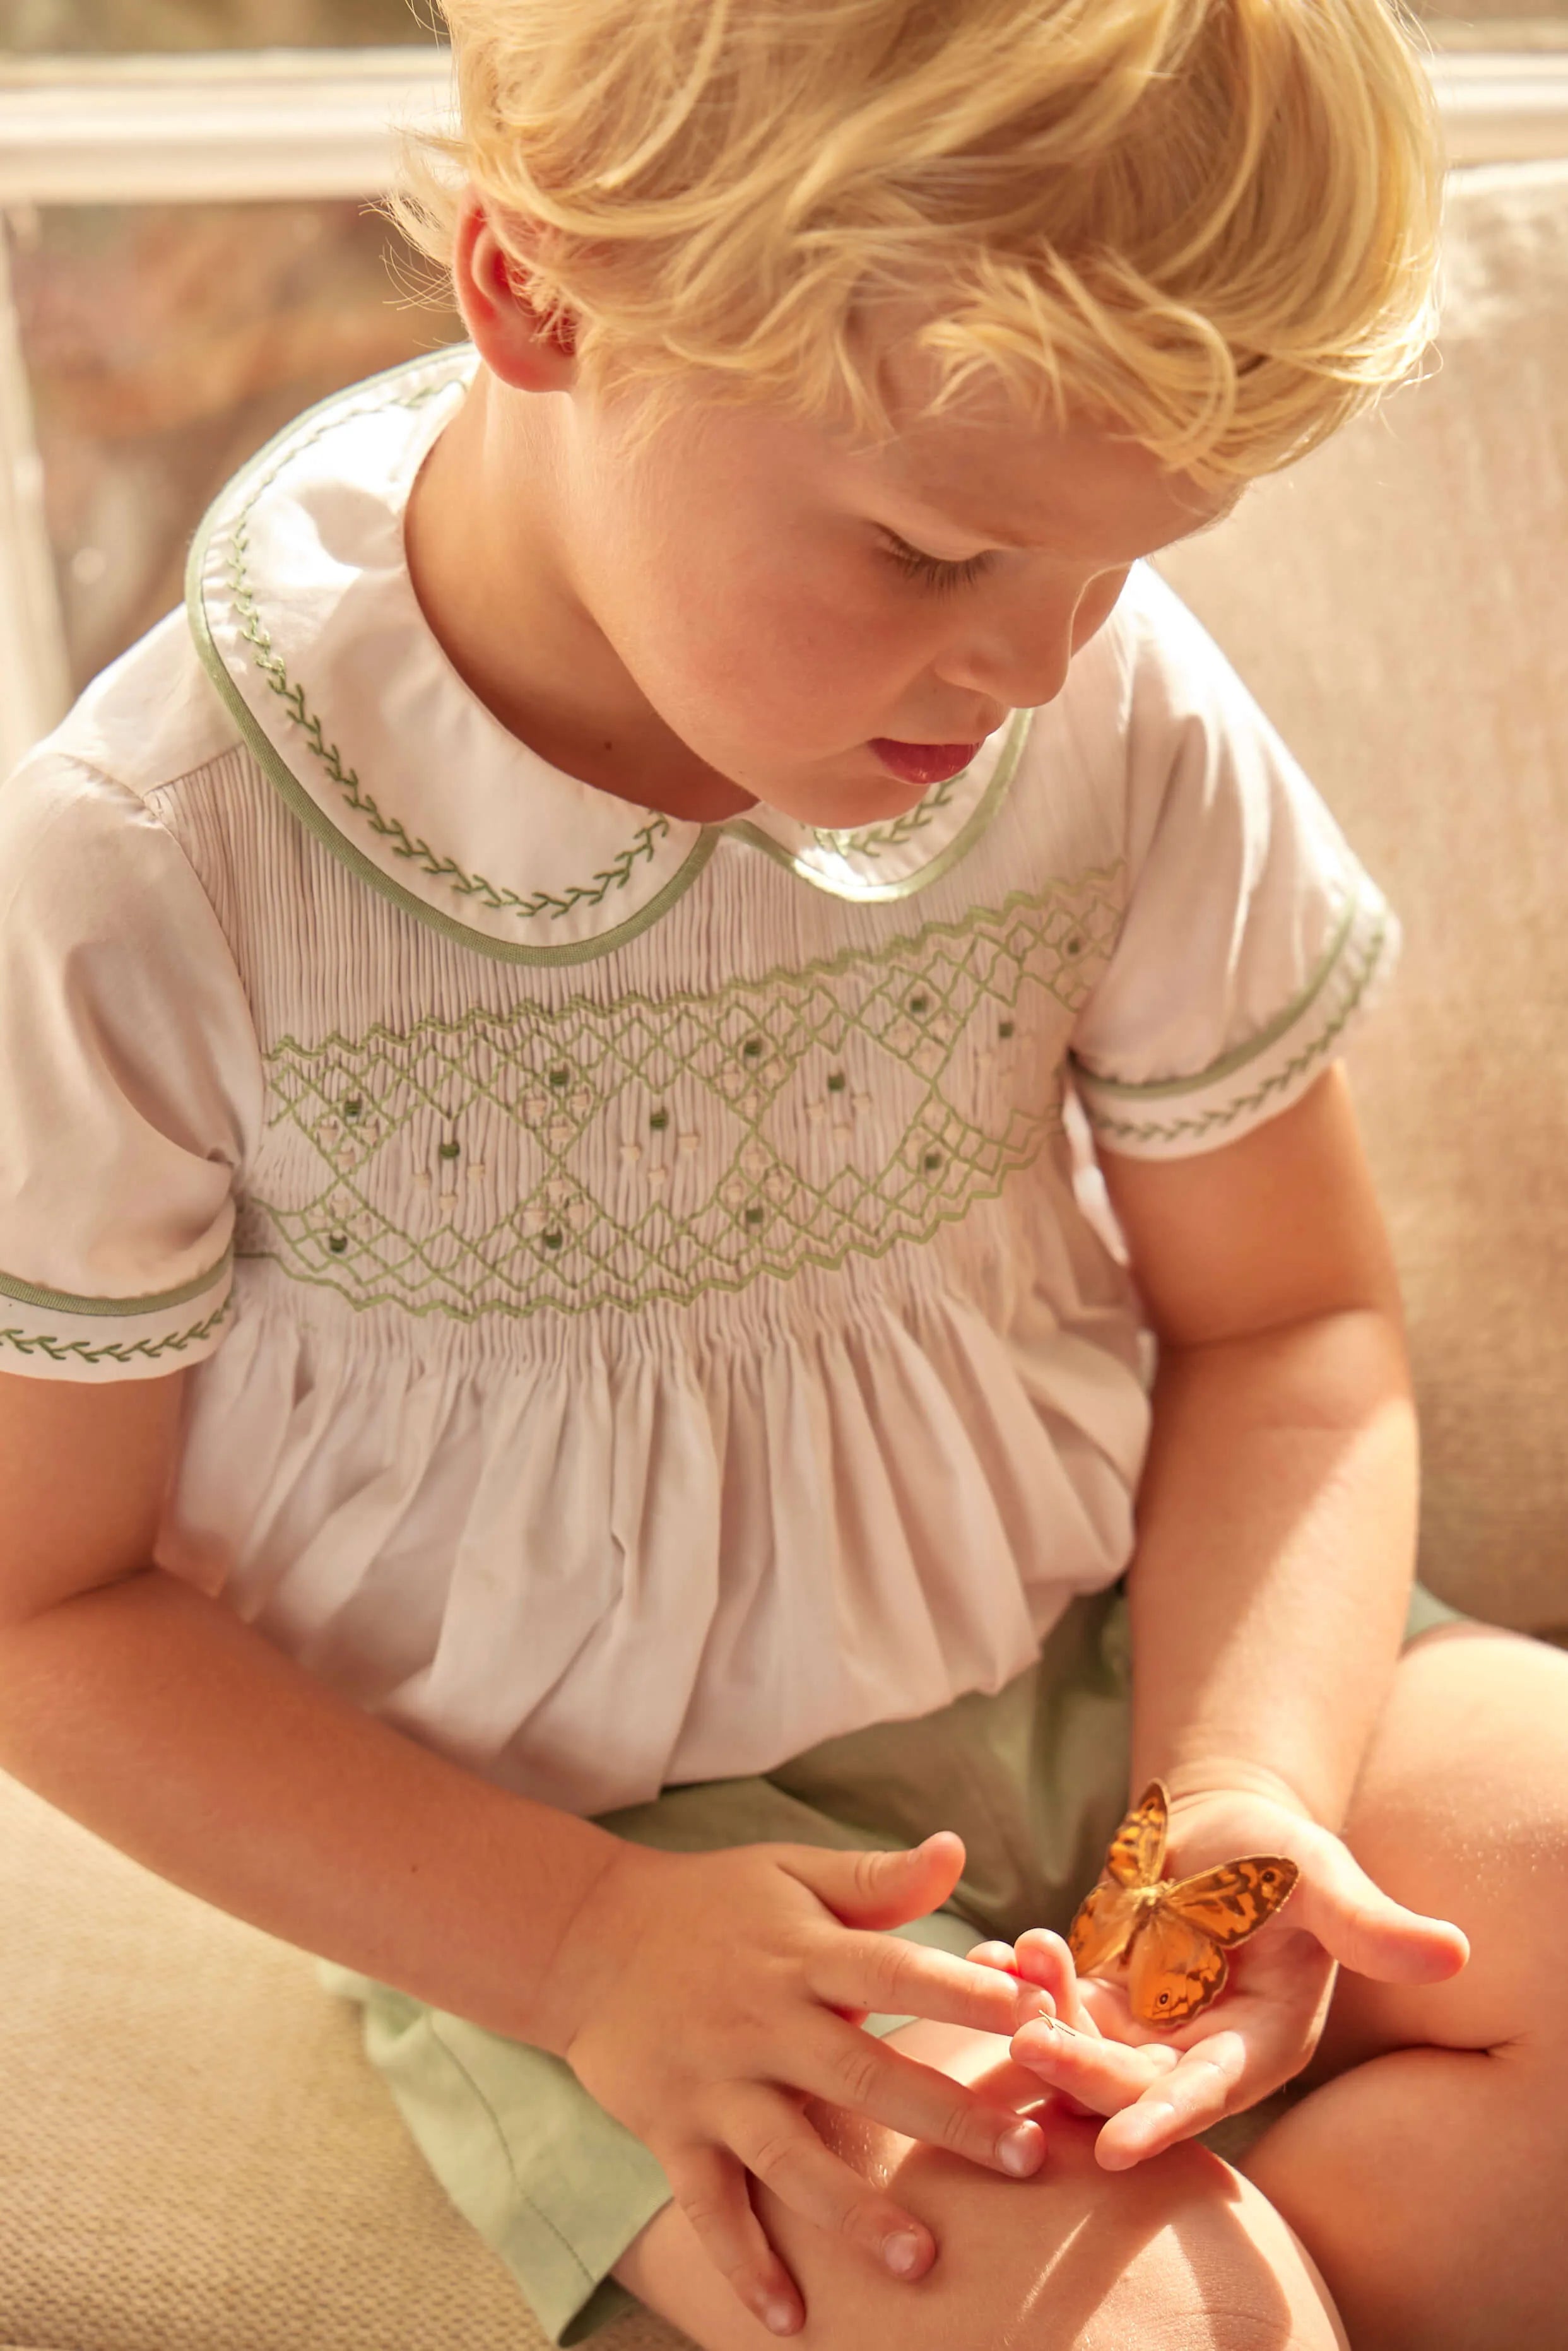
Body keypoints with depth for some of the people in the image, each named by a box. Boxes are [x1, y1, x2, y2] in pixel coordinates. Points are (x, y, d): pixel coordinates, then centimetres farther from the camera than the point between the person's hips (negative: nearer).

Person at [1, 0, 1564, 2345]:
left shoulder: (1130, 724, -12)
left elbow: (1286, 1330, 1)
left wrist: (1245, 1791, -17)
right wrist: (580, 1947, -19)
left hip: (1106, 1656, 5)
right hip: (570, 1844, -4)